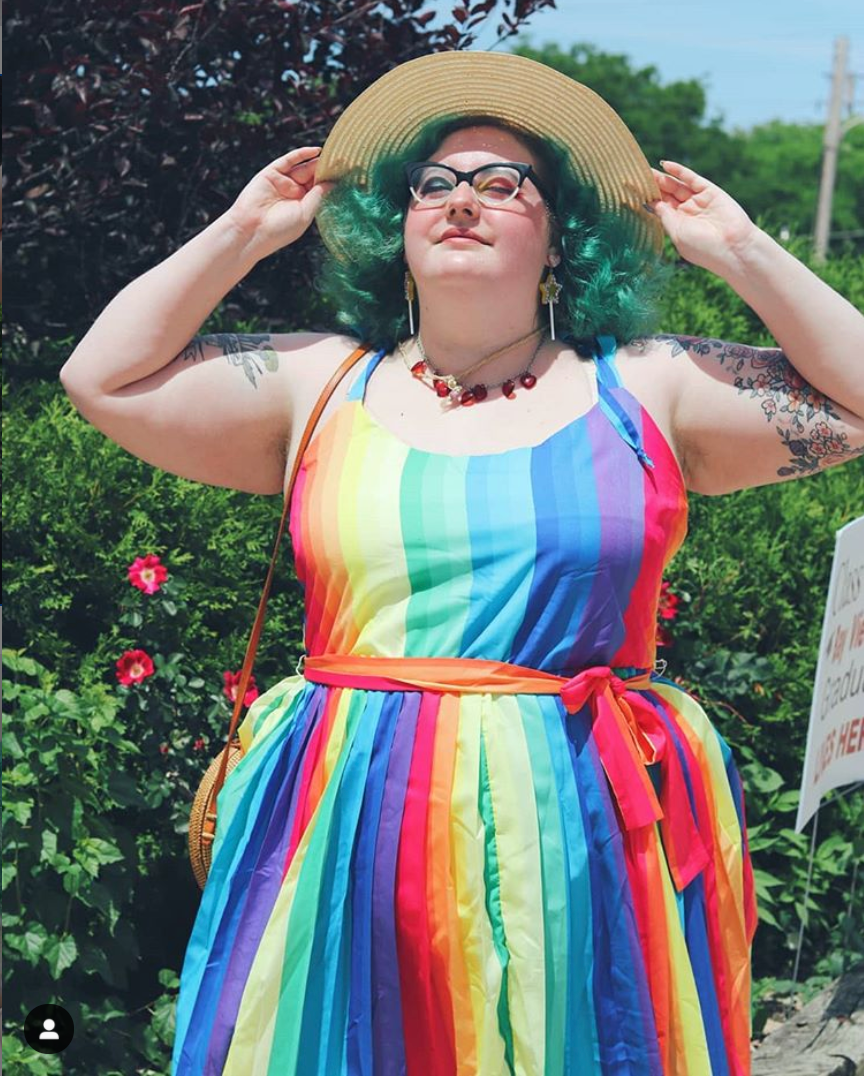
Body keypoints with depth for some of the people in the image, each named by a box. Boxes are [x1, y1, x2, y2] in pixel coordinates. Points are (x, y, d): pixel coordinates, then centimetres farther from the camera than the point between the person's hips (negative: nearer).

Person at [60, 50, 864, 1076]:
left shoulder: (644, 388, 5)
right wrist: (245, 230, 10)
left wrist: (740, 250, 3)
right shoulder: (322, 385, 9)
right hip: (352, 848, 1)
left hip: (587, 843, -1)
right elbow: (104, 379, 8)